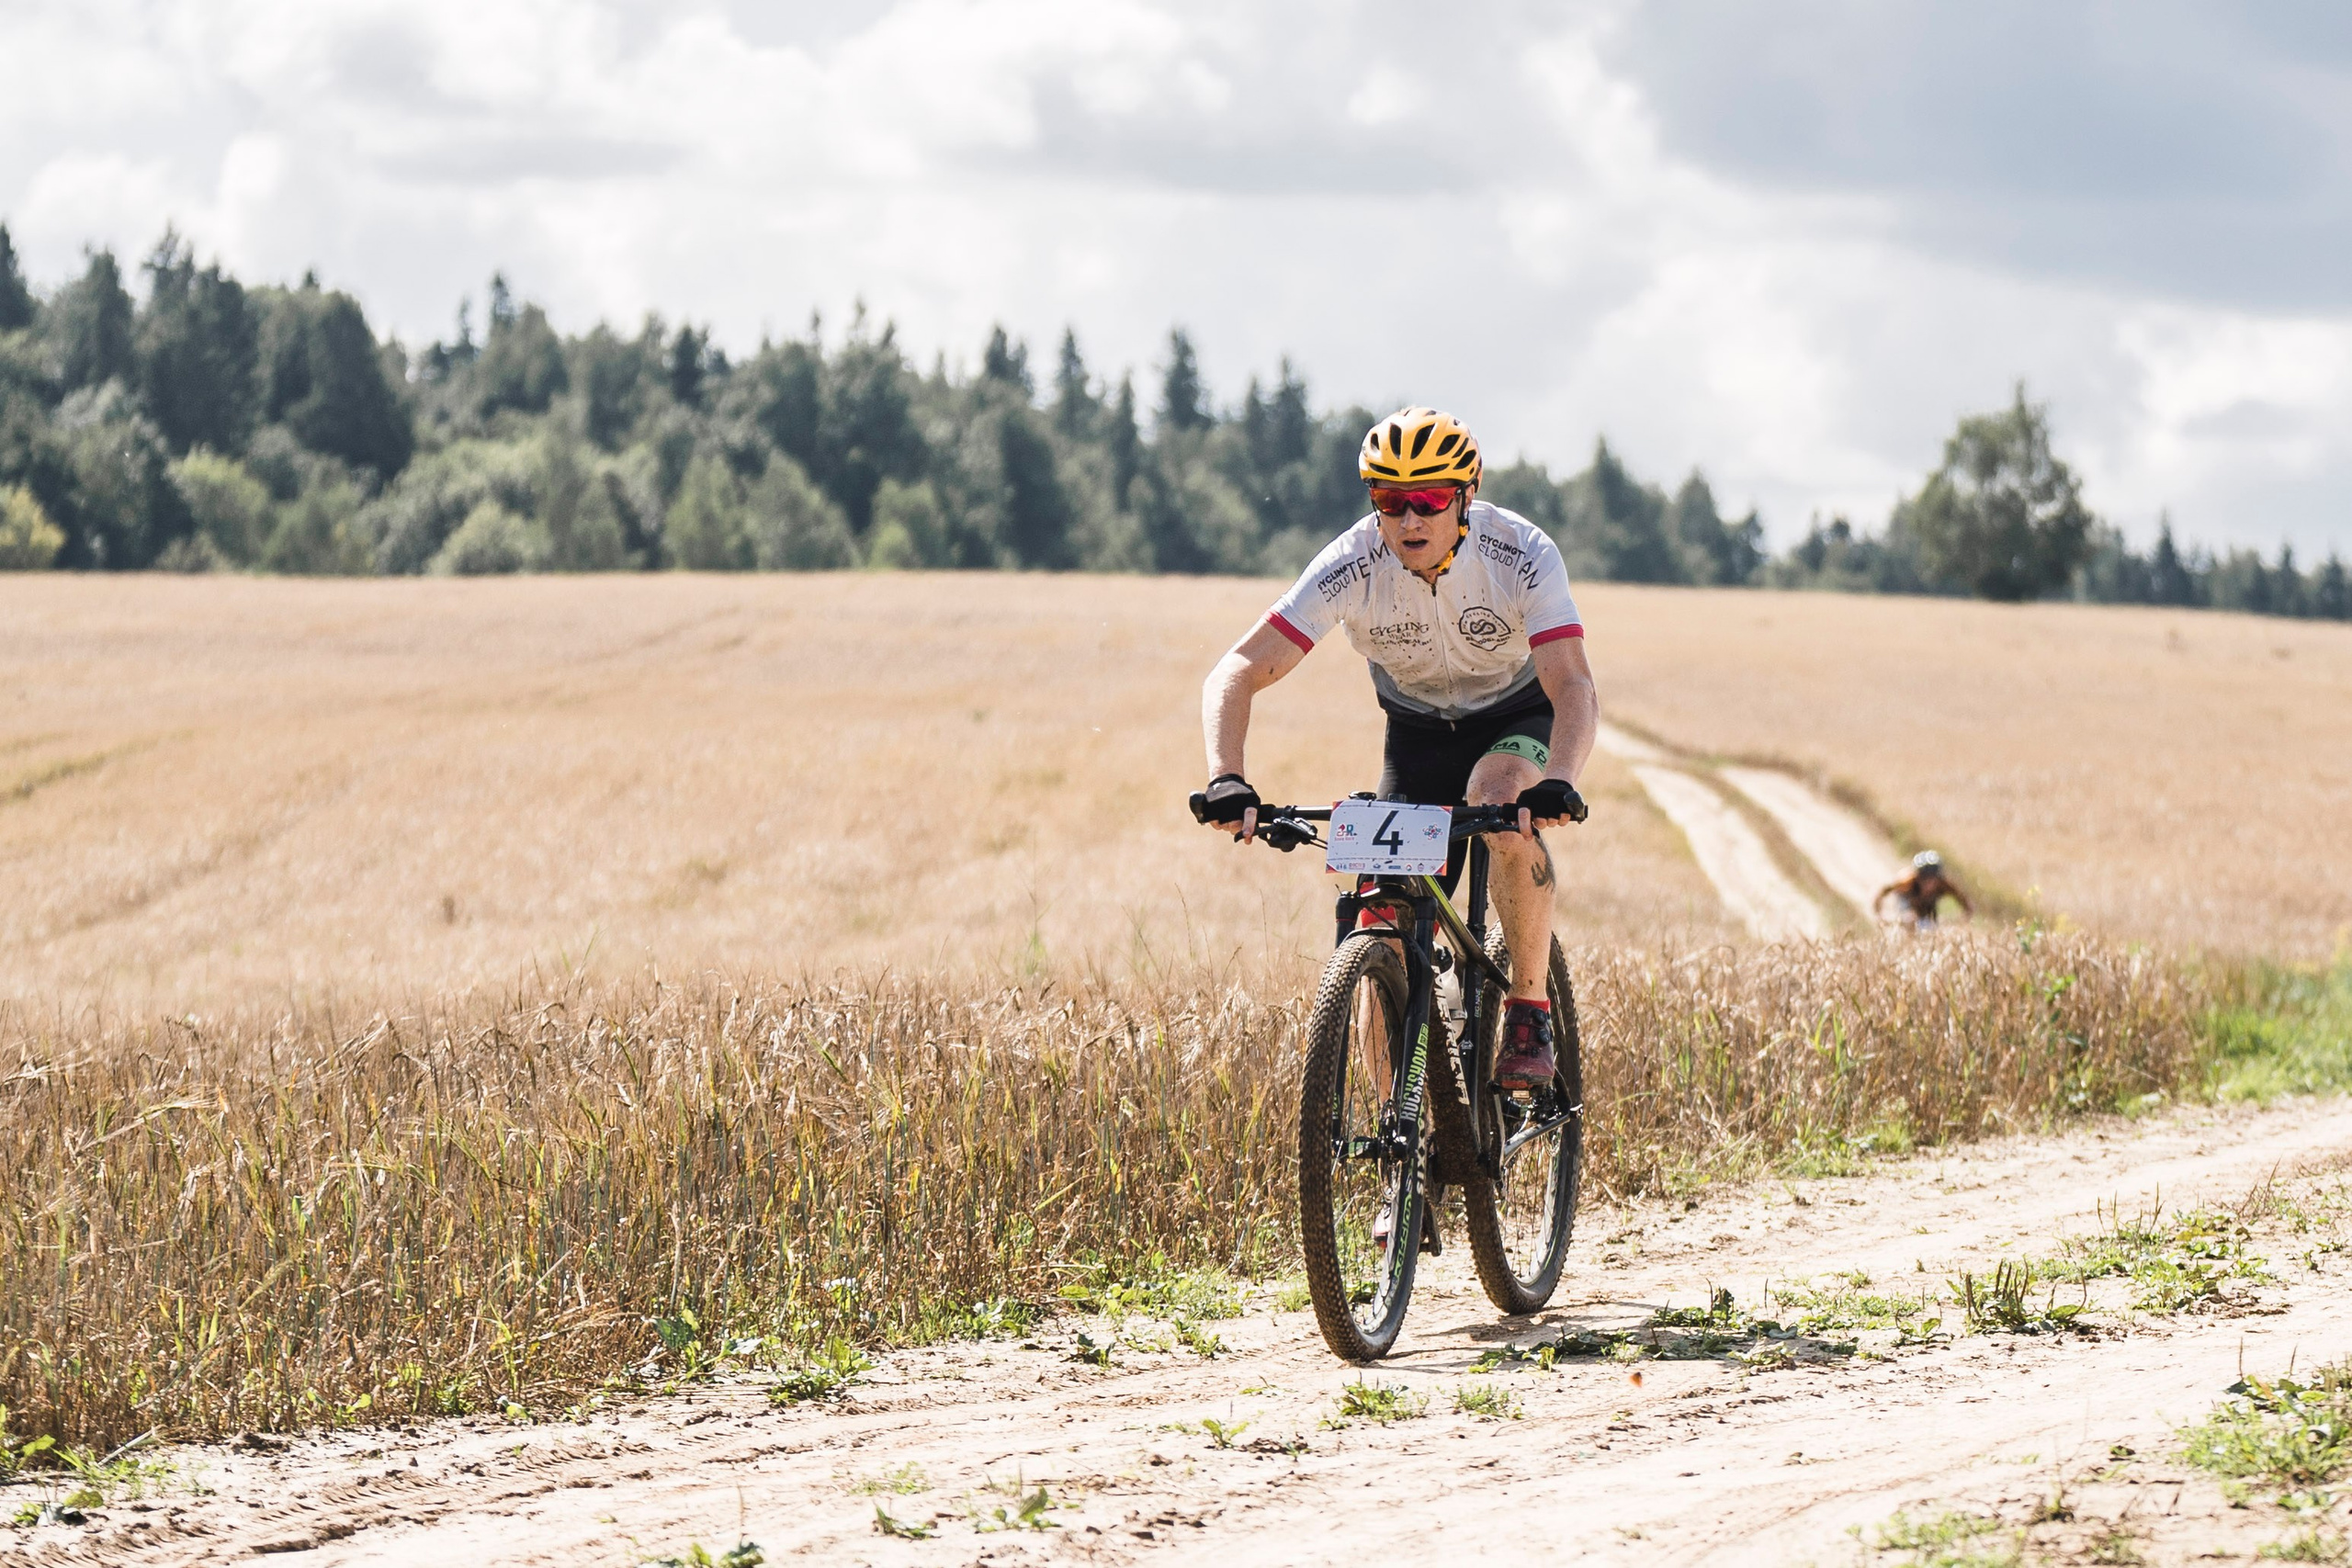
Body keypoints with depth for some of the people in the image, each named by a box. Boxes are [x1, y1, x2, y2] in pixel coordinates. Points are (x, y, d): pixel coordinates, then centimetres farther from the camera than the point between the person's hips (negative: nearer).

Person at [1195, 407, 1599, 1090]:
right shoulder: (1350, 567, -26)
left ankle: (1530, 1010, -20)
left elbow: (1574, 687, -37)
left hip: (1519, 718, -2)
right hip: (1418, 731, 2)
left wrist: (1558, 783, -57)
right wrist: (1226, 780, -46)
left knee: (1502, 800, -36)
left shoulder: (1522, 555, -29)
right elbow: (1236, 674, -29)